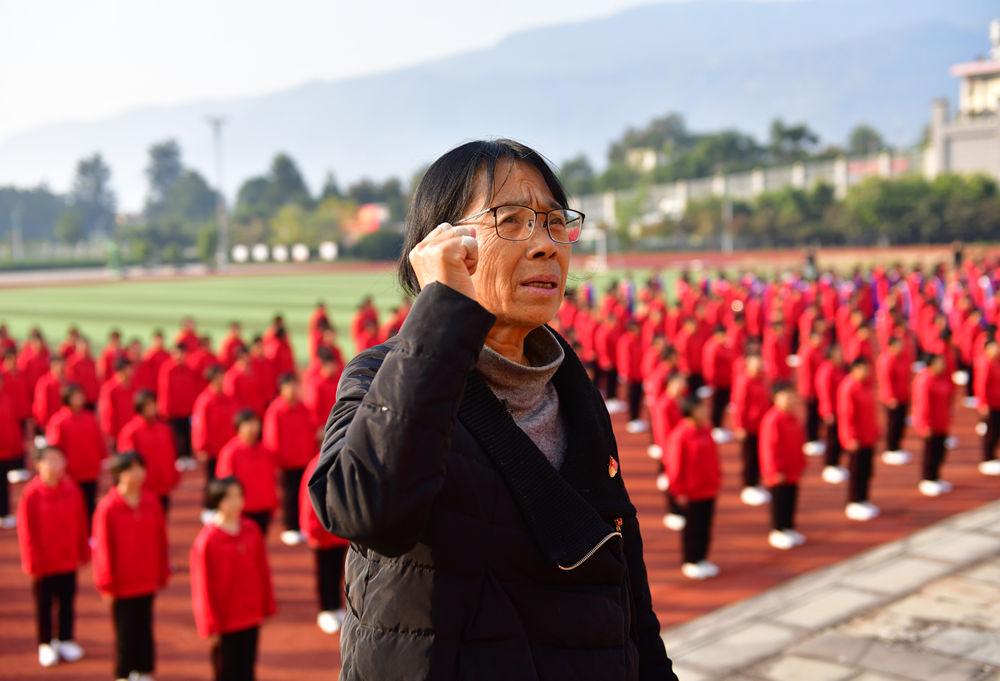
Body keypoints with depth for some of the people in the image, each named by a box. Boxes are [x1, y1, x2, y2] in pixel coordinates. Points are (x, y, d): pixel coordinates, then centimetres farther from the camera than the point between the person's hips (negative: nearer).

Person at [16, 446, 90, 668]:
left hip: (68, 559, 3)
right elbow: (26, 530, -10)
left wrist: (83, 552, 6)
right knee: (44, 604, 9)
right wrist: (33, 560, -9)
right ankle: (45, 645, 21)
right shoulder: (31, 494, -14)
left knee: (67, 601, 11)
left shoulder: (72, 490, -3)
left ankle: (66, 640, 26)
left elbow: (81, 523, 3)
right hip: (43, 562, -3)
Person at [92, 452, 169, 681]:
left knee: (144, 628, 12)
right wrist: (107, 583, -6)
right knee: (125, 630, 6)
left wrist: (161, 574, 6)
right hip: (122, 584, -4)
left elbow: (161, 541, 5)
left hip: (147, 582, 4)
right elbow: (103, 548, -9)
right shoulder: (107, 507, -14)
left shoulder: (151, 502, -1)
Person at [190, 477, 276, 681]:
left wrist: (267, 607, 8)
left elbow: (263, 571, 6)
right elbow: (203, 586, -11)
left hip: (251, 618, 4)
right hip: (224, 622, -4)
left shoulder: (252, 530, -1)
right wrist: (210, 626, -8)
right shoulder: (206, 540, -16)